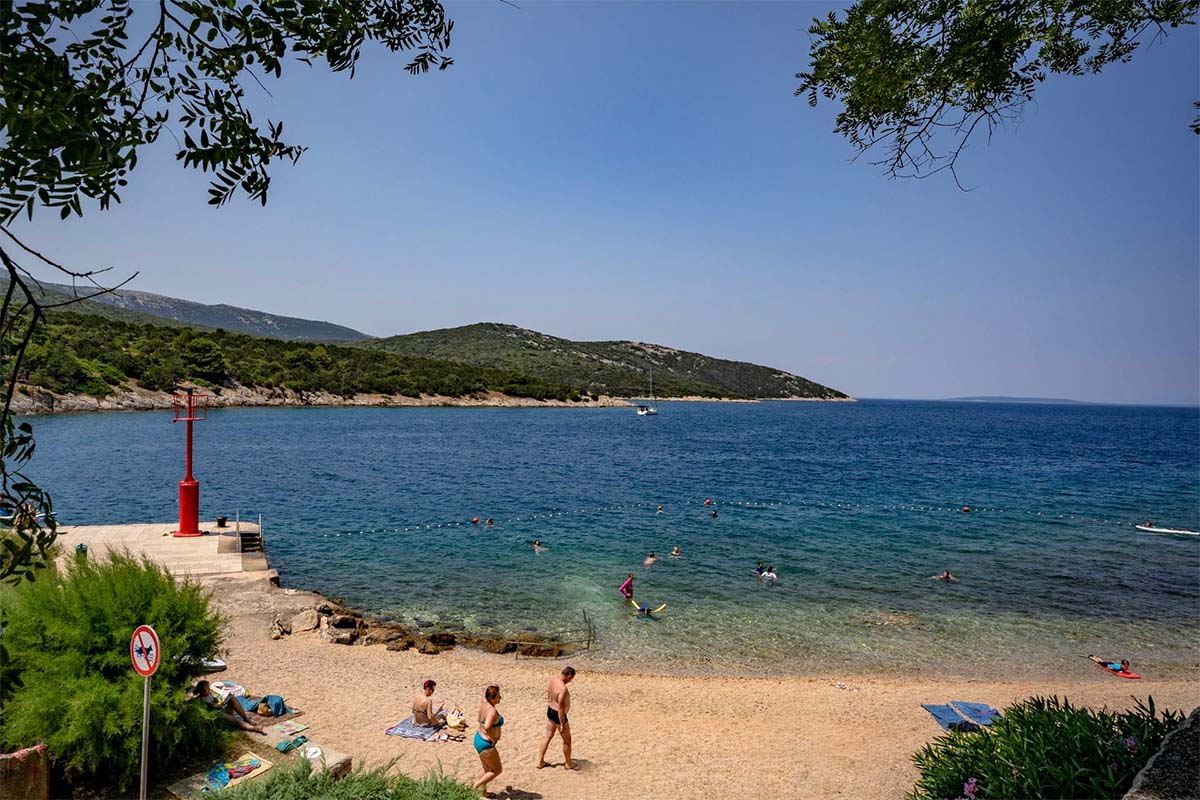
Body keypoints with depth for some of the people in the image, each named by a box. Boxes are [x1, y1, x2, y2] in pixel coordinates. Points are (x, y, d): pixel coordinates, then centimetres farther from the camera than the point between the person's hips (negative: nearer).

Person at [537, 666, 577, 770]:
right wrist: (562, 724, -23)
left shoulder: (553, 679, -6)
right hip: (558, 715, -8)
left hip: (550, 711, 8)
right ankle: (568, 763, 29)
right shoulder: (563, 689, -32)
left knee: (548, 737, 21)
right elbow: (560, 707, -30)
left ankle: (540, 761, 29)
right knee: (567, 740, 13)